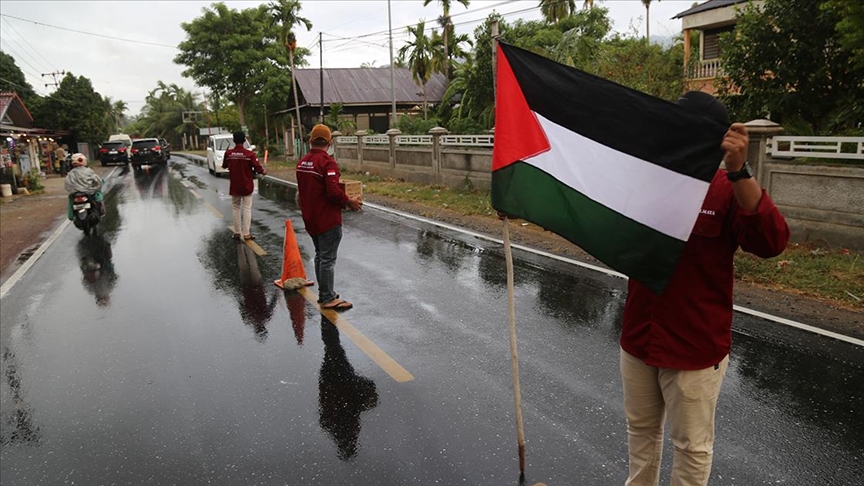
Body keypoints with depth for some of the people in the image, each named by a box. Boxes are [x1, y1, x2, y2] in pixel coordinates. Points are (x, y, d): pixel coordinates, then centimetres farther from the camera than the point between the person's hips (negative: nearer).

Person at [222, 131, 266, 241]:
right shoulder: (250, 154, -14)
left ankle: (237, 233, 16)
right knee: (247, 209, 2)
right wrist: (263, 171, 8)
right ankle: (246, 234, -1)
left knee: (236, 208, 14)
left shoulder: (228, 153, -5)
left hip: (234, 186, 2)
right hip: (247, 186, -2)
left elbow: (224, 166, 11)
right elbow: (258, 168, -14)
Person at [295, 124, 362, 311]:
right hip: (328, 219, -9)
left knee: (320, 255, 19)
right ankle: (328, 299, 5)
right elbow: (333, 191, -26)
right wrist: (349, 201, -11)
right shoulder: (327, 162, -19)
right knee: (328, 258, -2)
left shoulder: (301, 162, 8)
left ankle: (324, 293, 29)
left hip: (310, 219, 9)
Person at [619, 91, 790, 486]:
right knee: (640, 427, 22)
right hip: (637, 339, 4)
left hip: (696, 348, -4)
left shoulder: (729, 190, -11)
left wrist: (739, 171, -36)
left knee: (692, 445, 13)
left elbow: (771, 242, -25)